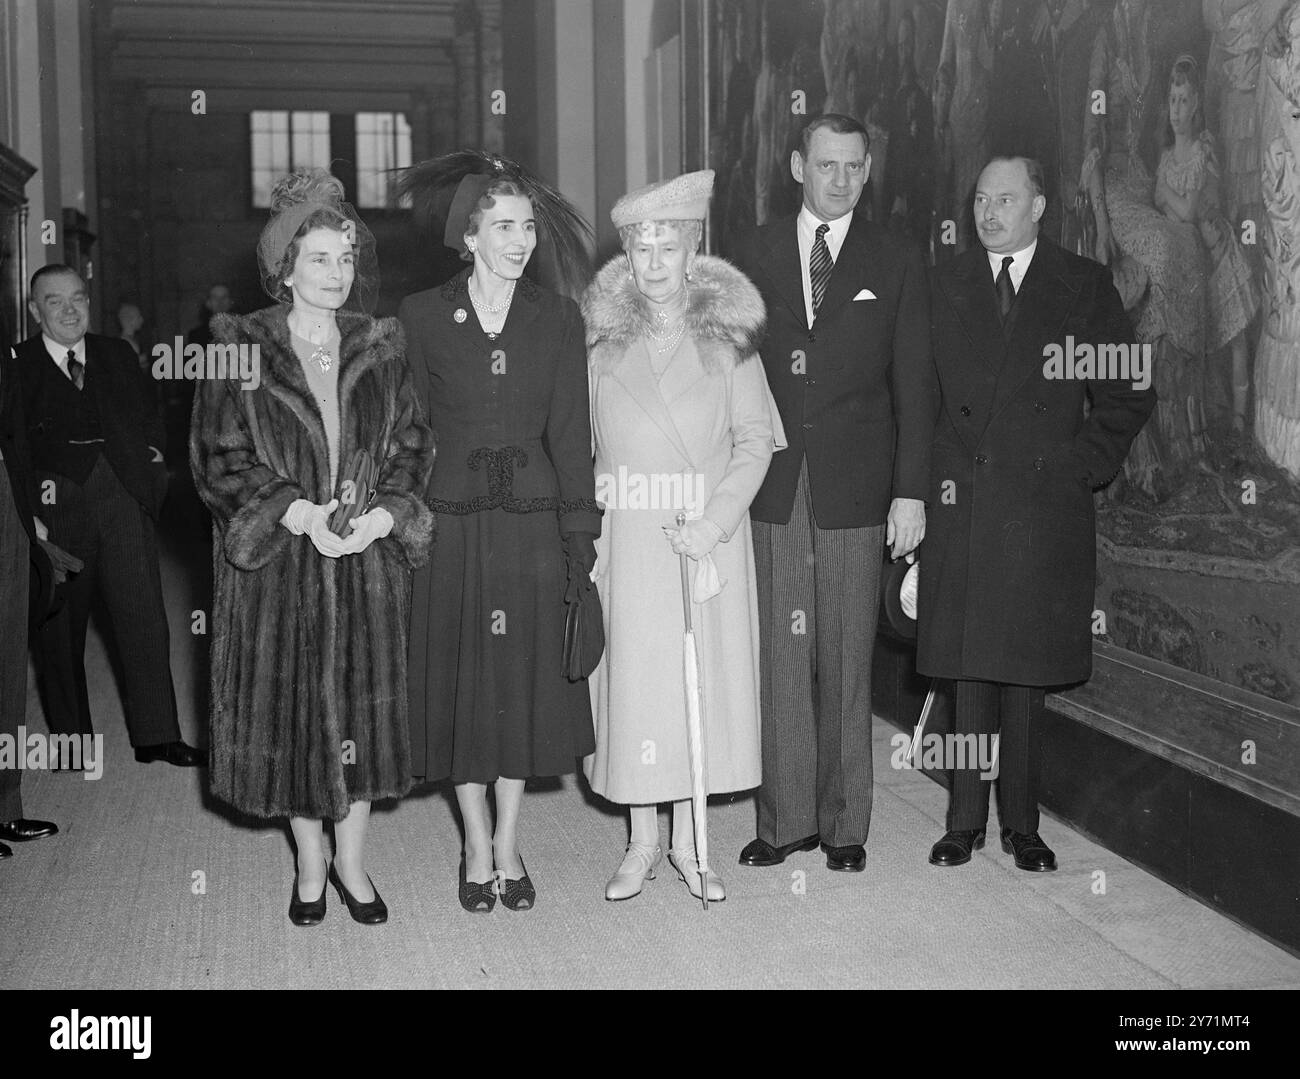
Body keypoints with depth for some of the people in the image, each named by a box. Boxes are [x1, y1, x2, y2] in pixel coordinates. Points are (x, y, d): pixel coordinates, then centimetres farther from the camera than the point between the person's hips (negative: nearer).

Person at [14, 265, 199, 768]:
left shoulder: (118, 355, 16)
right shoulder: (16, 365, 5)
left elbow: (147, 416, 21)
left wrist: (152, 449, 3)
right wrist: (33, 486, -13)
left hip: (123, 496, 2)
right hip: (57, 503, -2)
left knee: (144, 615, -2)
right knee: (60, 625, 7)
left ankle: (156, 736, 4)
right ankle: (71, 736, 22)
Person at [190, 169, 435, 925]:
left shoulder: (381, 349, 6)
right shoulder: (239, 351, -2)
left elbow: (414, 445, 5)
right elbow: (218, 457, -5)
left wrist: (382, 514, -13)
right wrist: (296, 511, -17)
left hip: (369, 560, 2)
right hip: (276, 563, -2)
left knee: (364, 706, 5)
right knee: (291, 706, 6)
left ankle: (352, 860, 22)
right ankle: (311, 863, 24)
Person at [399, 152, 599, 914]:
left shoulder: (558, 319, 4)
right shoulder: (421, 317, 0)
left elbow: (570, 433, 2)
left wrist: (583, 538, -4)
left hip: (532, 522, 1)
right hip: (449, 522, -1)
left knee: (525, 680, 7)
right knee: (459, 680, 6)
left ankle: (509, 845, 23)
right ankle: (478, 846, 23)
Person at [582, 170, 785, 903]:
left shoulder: (728, 337, 2)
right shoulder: (602, 340, 6)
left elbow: (756, 440, -2)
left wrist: (716, 519, -14)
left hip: (708, 533, 0)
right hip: (627, 538, 1)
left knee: (703, 676, 3)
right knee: (633, 678, 3)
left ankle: (687, 840, 17)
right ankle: (643, 842, 16)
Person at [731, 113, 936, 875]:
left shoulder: (896, 263, 6)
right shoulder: (756, 257, 9)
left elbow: (915, 387, 3)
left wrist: (911, 491, -4)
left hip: (856, 493, -1)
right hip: (773, 490, 1)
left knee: (848, 662, 5)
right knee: (781, 660, 3)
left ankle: (845, 821, 16)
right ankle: (786, 818, 14)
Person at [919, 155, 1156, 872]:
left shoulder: (1085, 286, 6)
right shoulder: (946, 286, 10)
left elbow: (1130, 393, 7)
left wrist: (1084, 465, -1)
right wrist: (926, 481, 1)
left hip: (1046, 505, -1)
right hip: (961, 504, 1)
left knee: (1028, 668, 4)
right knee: (970, 669, 3)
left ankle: (1020, 823, 15)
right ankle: (967, 819, 12)